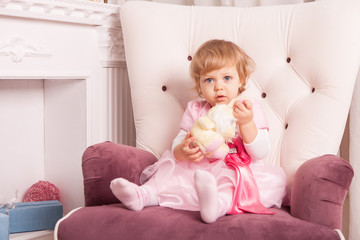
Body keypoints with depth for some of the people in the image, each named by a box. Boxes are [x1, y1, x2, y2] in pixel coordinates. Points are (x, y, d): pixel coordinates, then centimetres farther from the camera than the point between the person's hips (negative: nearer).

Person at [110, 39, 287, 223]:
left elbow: (261, 153, -7)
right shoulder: (195, 110, 11)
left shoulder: (250, 110, 3)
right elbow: (178, 143, 4)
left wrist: (247, 123, -24)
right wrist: (181, 151, -22)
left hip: (242, 175, -3)